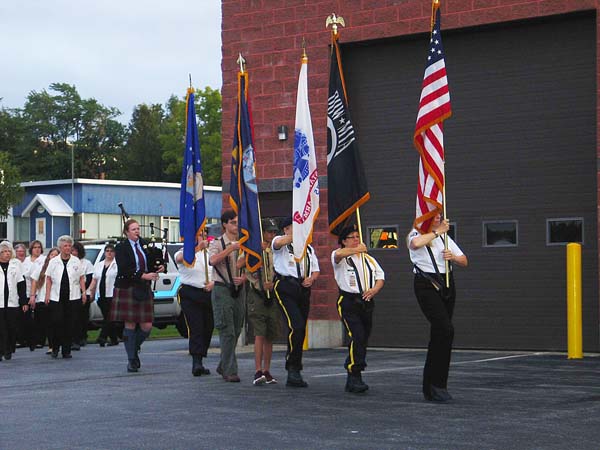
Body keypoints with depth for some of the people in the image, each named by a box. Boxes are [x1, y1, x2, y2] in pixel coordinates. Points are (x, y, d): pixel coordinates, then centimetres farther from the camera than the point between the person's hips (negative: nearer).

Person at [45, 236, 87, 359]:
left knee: (71, 324, 0)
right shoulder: (53, 262, 8)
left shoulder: (76, 261, 8)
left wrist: (84, 292, 1)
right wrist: (47, 294, 1)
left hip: (73, 297, 0)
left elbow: (82, 278, 10)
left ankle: (66, 351, 6)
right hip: (56, 298, 0)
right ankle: (55, 348, 8)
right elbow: (48, 279, 8)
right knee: (57, 322, -7)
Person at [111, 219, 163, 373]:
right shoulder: (121, 248, -3)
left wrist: (159, 268, -5)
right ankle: (131, 360, 7)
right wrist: (143, 276, -21)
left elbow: (150, 264, 18)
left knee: (147, 326, 0)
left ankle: (135, 348, 27)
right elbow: (124, 270, -14)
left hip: (144, 290, 5)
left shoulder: (145, 245, 12)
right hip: (127, 290, -5)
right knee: (130, 325, -1)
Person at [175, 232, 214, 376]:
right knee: (196, 328, -15)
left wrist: (213, 283, -4)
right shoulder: (184, 252, -2)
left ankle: (198, 363, 16)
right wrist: (198, 247, -37)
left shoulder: (208, 254, 16)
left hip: (207, 294, 6)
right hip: (189, 293, -6)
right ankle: (196, 363, -20)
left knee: (208, 328, 6)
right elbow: (179, 258, -26)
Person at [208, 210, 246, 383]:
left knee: (236, 330, 9)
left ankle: (223, 367, 24)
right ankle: (230, 370, -8)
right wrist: (231, 248, -26)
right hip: (222, 290, -6)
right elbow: (213, 260, -22)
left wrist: (244, 278, -2)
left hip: (238, 290, 6)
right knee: (227, 331, -10)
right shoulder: (217, 243, -3)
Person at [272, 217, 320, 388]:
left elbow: (316, 270, 24)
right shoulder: (281, 242, 3)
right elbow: (278, 243, -23)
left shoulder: (308, 247, 23)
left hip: (303, 289, 7)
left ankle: (294, 372, 16)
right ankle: (293, 369, -14)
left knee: (301, 330, 7)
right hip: (285, 287, -7)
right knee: (296, 326, -21)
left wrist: (311, 278, 2)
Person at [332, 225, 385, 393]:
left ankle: (352, 380, 17)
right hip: (348, 302, -6)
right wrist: (357, 249, -31)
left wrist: (374, 289, -4)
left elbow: (380, 276, 15)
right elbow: (339, 254, -23)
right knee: (357, 337, -20)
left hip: (367, 302, 6)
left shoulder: (369, 259, 21)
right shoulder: (342, 257, 2)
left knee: (363, 340, 7)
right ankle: (355, 377, -19)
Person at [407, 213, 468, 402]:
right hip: (426, 285, -7)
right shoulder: (416, 234, -1)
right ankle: (438, 384, -14)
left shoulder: (445, 237, 19)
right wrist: (437, 232, -16)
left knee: (438, 334, 9)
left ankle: (430, 386, 17)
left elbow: (464, 261, 18)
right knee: (446, 329, -21)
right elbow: (415, 243, -28)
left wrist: (454, 257, -4)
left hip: (446, 284, 7)